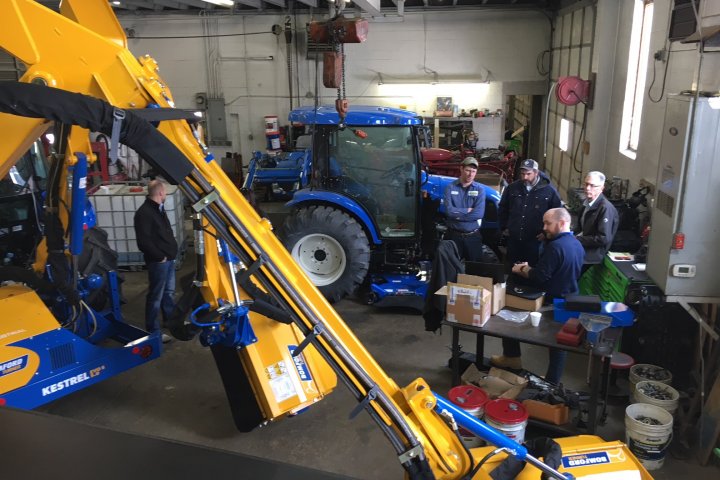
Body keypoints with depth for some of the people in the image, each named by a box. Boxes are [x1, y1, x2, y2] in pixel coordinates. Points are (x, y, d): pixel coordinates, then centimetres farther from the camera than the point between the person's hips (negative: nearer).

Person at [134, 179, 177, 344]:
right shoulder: (144, 213, -19)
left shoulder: (159, 209, 13)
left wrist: (171, 251, 12)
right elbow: (144, 242, -23)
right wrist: (160, 256, -16)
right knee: (156, 296, -1)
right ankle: (153, 331, 9)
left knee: (168, 292, 22)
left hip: (169, 259, 10)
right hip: (158, 262, -10)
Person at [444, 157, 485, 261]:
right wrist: (468, 210, -10)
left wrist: (457, 214, -12)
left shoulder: (480, 189, 1)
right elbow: (449, 210, -14)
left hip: (473, 236, 1)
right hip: (454, 236, -1)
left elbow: (479, 213, -13)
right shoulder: (451, 188, -1)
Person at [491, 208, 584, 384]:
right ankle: (552, 382, 26)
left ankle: (511, 358, 22)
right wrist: (529, 268, 4)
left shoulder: (555, 246, -24)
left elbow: (539, 277, -25)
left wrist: (521, 270, -6)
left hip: (551, 302, -8)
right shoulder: (577, 244, 7)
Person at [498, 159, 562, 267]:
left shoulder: (549, 191, -6)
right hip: (513, 239, 3)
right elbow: (502, 208, 16)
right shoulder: (512, 188, 3)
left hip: (535, 241, -3)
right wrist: (504, 227, 11)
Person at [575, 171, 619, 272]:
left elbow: (604, 239, -20)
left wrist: (578, 240, -17)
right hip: (582, 246, 8)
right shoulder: (587, 202, 8)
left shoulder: (606, 208, -16)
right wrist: (573, 236, -2)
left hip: (593, 253, -8)